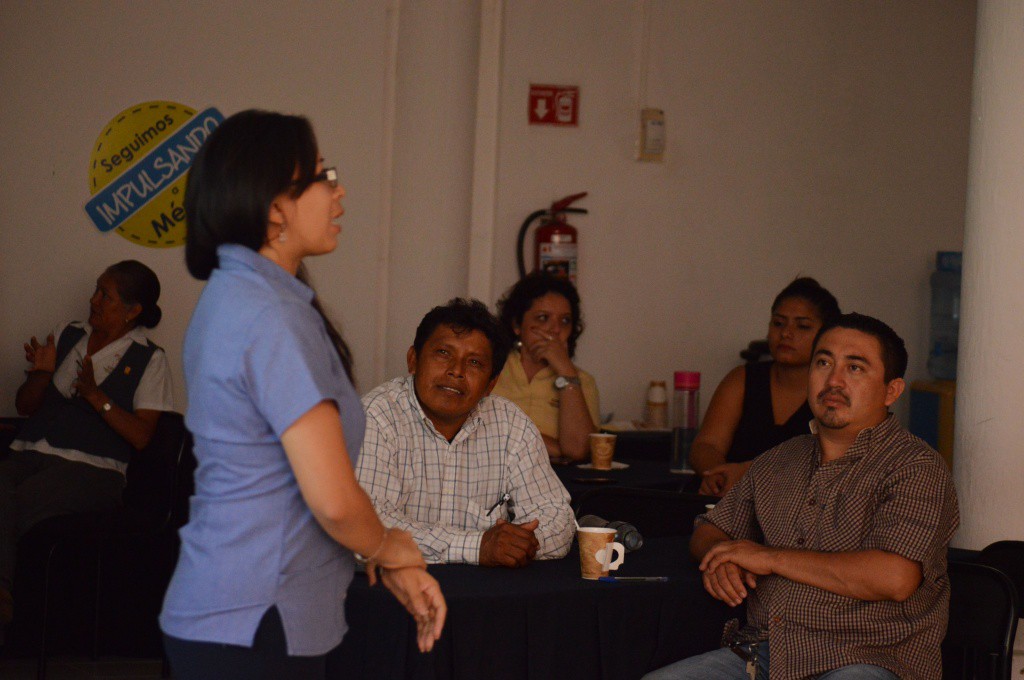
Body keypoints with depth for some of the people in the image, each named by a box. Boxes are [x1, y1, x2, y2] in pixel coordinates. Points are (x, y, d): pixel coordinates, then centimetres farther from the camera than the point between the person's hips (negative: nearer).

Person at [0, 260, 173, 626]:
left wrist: (96, 396, -14)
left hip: (89, 468, -4)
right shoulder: (66, 336, 21)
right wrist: (41, 373, 1)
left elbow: (141, 437, -4)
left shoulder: (149, 360, 6)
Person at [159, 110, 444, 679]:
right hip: (252, 631, -9)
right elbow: (334, 499, -23)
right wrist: (388, 548, -1)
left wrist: (397, 566, 11)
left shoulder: (233, 297, 10)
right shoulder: (272, 317, -20)